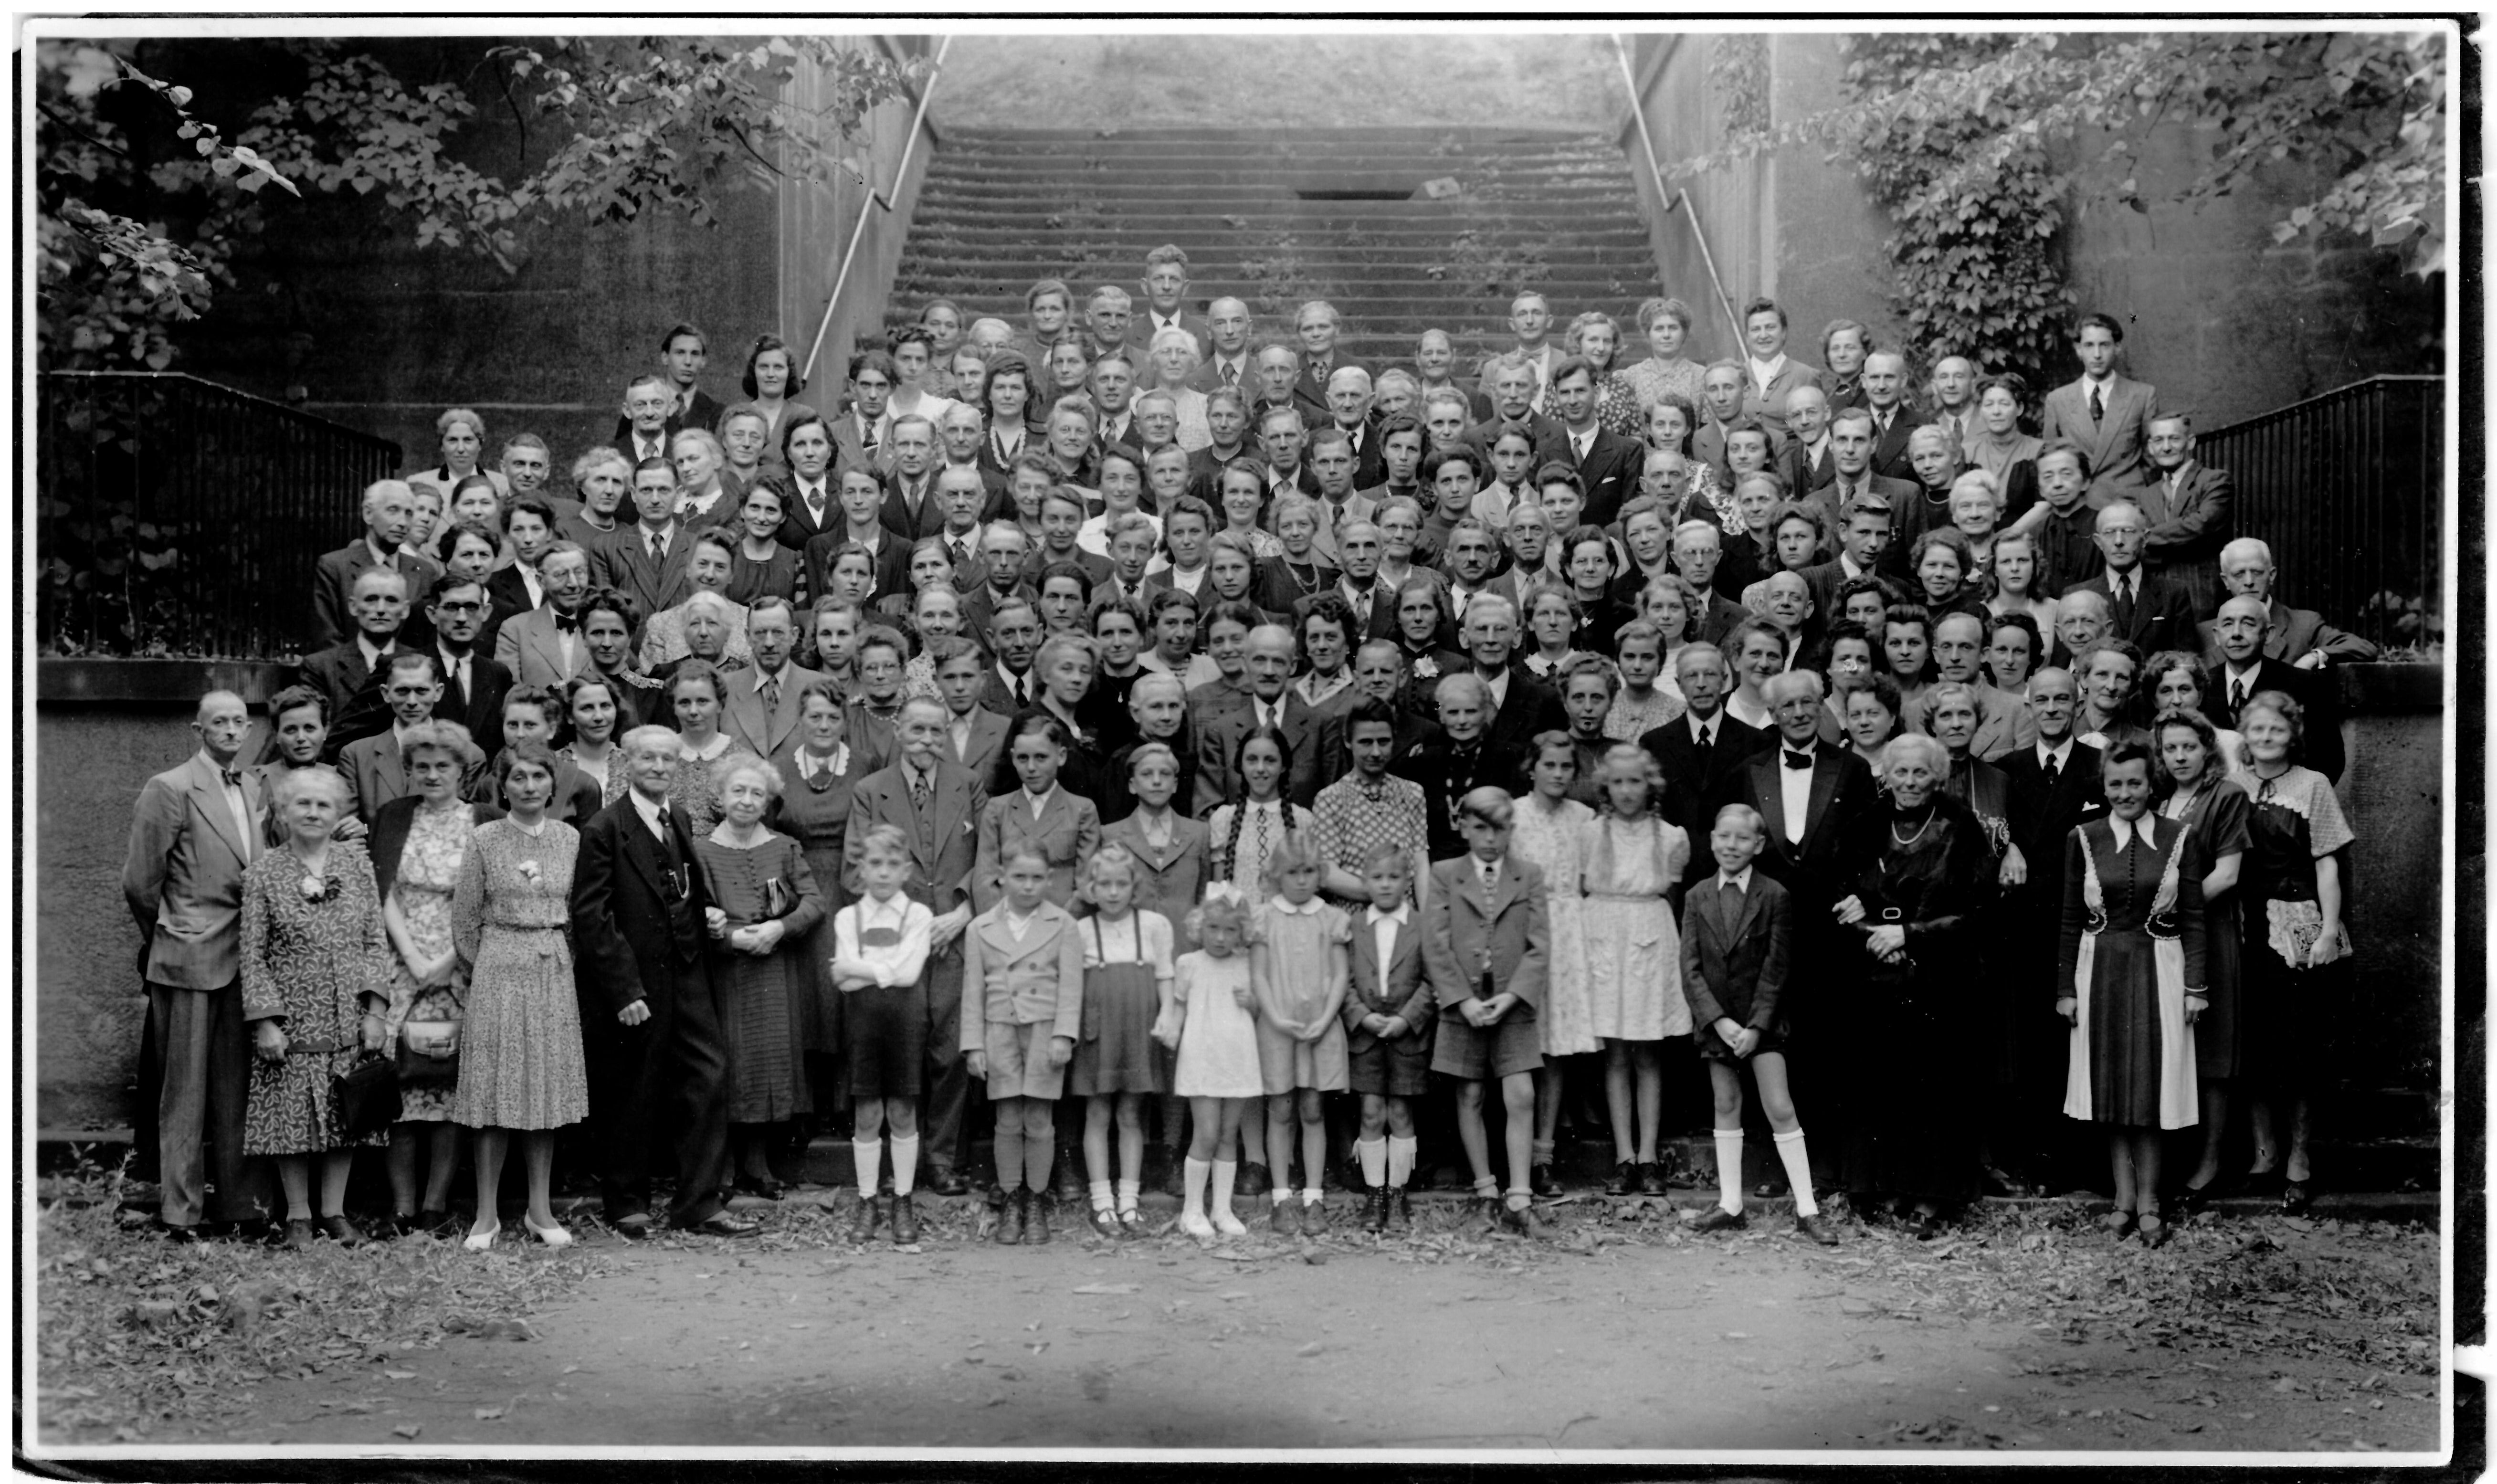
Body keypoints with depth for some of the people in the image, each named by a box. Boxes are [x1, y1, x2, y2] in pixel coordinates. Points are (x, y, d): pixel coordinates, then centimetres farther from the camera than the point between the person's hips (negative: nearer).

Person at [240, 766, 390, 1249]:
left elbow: (376, 941, 4)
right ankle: (298, 1216, 15)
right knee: (291, 1117, 2)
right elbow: (253, 955, -3)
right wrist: (265, 1022, -9)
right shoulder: (263, 872, -2)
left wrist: (374, 1010, -3)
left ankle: (335, 1212, 17)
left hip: (349, 1022, 2)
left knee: (347, 1116, 5)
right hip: (292, 1021, -2)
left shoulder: (357, 862, 5)